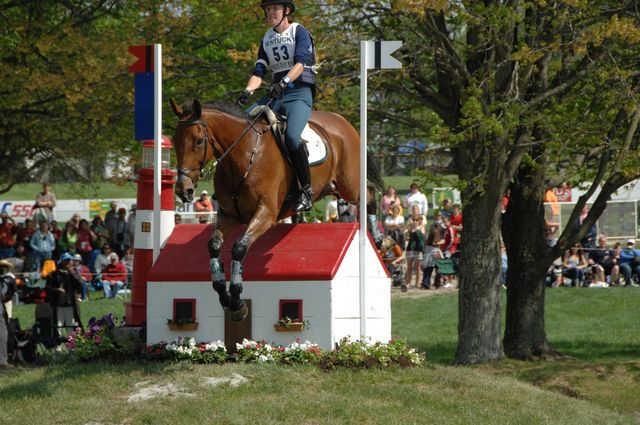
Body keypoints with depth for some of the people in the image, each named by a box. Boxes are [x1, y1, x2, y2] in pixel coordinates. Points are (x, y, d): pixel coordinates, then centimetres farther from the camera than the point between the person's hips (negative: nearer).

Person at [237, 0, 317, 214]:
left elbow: (300, 63, -16)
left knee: (292, 135, -32)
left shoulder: (299, 32, 0)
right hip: (276, 93, 7)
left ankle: (306, 190, -22)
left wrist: (284, 82, -33)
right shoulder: (267, 38, 18)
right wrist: (248, 91, -10)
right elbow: (259, 71, 10)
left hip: (299, 93, -7)